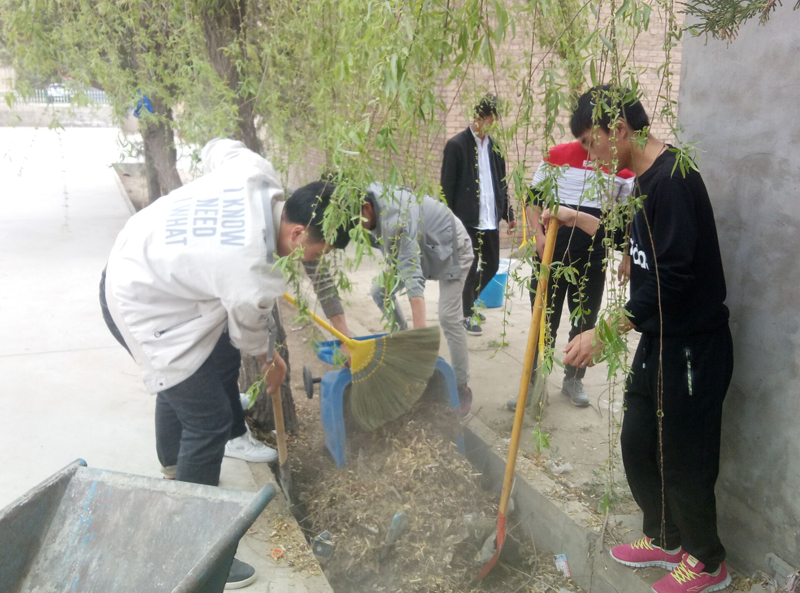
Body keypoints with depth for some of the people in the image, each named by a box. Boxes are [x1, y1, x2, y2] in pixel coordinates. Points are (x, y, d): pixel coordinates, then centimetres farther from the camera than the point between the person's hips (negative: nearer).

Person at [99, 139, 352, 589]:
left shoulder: (256, 172, -16)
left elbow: (219, 148, 8)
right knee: (208, 422, -6)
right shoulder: (250, 277, -33)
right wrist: (271, 360, 13)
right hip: (140, 310, -10)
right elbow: (250, 331, -10)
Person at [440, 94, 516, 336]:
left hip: (490, 218, 6)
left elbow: (502, 182, 16)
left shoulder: (494, 146, 11)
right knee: (471, 267, -1)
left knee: (491, 265, 13)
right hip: (467, 218, -6)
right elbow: (447, 186, -7)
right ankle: (467, 314, 17)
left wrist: (508, 213, 14)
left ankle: (468, 303, 34)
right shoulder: (456, 145, -6)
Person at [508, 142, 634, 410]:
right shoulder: (557, 155, -1)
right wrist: (539, 236, -10)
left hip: (594, 259, 1)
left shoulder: (621, 167, 2)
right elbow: (534, 198, 4)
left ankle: (573, 380, 27)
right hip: (552, 253, -1)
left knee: (585, 321, 10)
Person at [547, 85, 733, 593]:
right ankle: (663, 539, 39)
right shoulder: (650, 179, 9)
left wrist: (606, 332, -26)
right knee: (638, 445, 19)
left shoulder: (673, 180, -22)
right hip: (659, 341, 10)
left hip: (691, 349, -9)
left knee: (682, 458, 7)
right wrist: (576, 218, 19)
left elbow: (672, 279, -27)